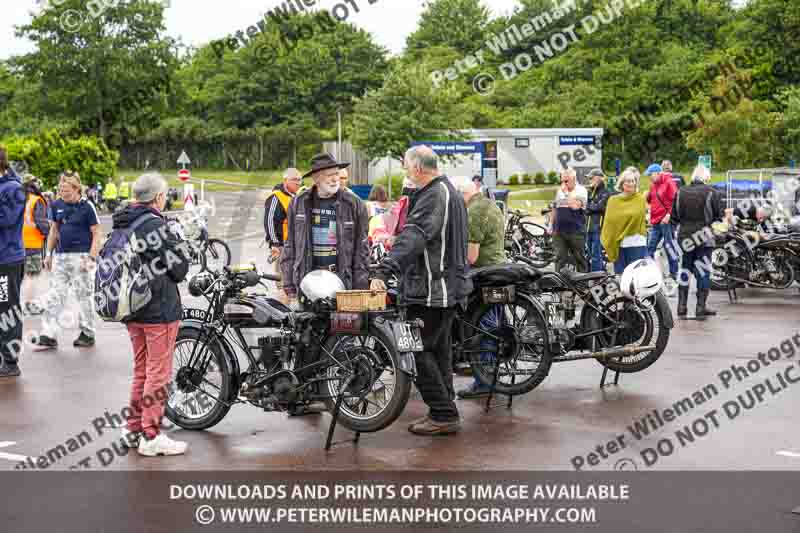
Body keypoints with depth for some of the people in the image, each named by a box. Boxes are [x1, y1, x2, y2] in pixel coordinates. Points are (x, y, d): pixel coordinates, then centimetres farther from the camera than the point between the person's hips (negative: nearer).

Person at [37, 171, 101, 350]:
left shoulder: (87, 206, -8)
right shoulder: (57, 205, 7)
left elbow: (96, 233, -7)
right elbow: (54, 230, 18)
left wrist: (92, 258, -14)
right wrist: (49, 254, 14)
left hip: (81, 256, -5)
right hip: (60, 256, 5)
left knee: (84, 296, 3)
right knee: (54, 296, 2)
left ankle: (88, 334, 15)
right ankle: (49, 336, 5)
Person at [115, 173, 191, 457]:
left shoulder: (120, 225, 9)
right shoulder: (155, 224, -17)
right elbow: (180, 267, -14)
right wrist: (179, 242, 4)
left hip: (131, 309, 9)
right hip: (159, 308, -8)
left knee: (141, 370, 19)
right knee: (158, 372, -1)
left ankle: (134, 428, 26)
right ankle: (151, 436, 3)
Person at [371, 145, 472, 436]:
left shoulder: (433, 196, -16)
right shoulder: (451, 192, 18)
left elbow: (412, 238, -29)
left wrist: (384, 270, -37)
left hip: (431, 290, -11)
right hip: (449, 288, 11)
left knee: (419, 350, -7)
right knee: (439, 350, 15)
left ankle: (444, 414, -4)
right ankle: (444, 414, 21)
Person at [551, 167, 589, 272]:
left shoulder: (581, 191, -3)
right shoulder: (560, 191, 14)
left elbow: (575, 205, -20)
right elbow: (555, 209, 22)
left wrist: (566, 192, -11)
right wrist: (551, 225, 16)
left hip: (576, 231, -4)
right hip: (559, 232, 4)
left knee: (579, 258, 4)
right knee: (560, 259, 1)